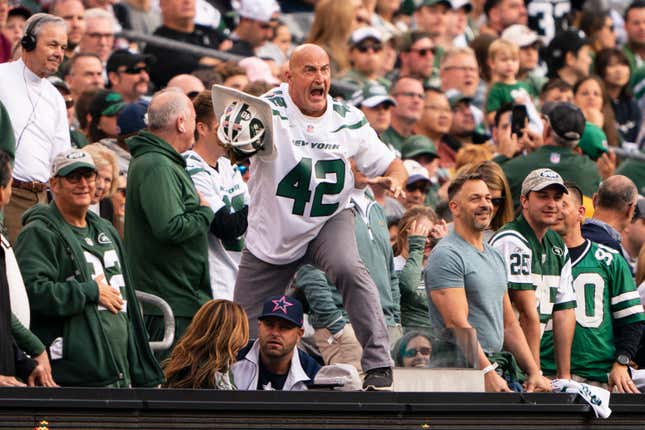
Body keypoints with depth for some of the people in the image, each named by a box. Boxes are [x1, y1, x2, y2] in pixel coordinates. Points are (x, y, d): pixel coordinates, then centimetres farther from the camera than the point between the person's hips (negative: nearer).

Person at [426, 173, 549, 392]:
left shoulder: (494, 256, 22)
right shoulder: (446, 255, -6)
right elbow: (457, 324, -15)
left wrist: (534, 372, 15)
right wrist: (488, 374, -20)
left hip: (492, 367, 8)